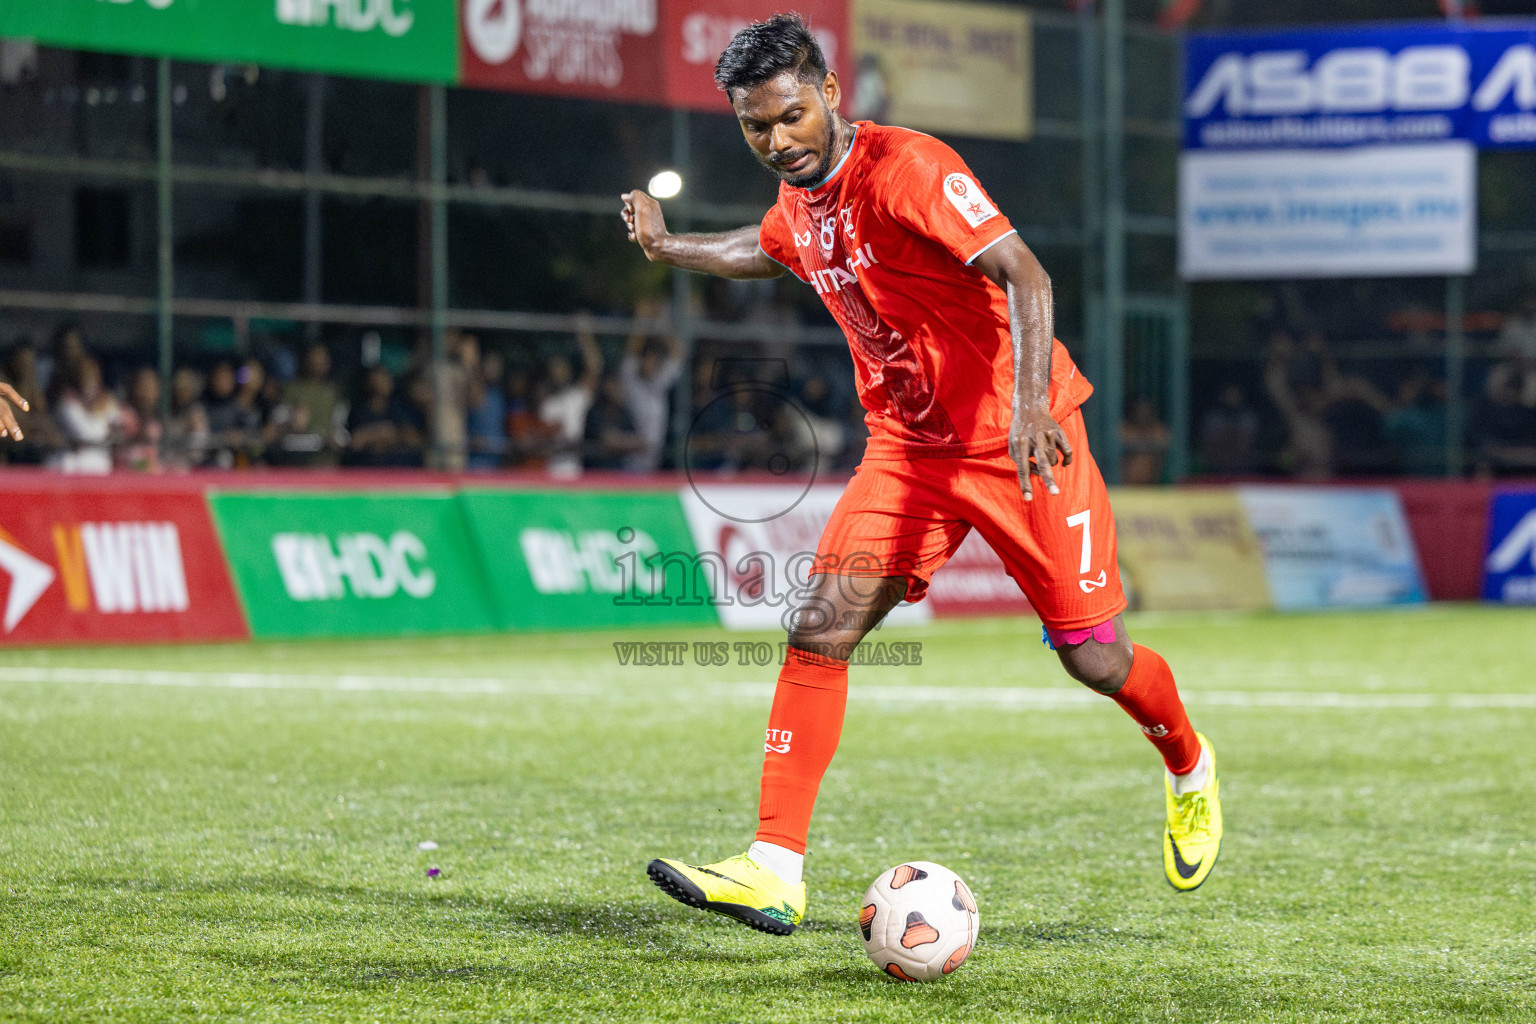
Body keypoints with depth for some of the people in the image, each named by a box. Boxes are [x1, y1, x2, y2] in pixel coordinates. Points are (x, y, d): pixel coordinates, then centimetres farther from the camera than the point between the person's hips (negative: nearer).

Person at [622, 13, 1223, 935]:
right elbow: (764, 252, 31)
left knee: (1092, 657, 0)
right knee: (820, 627, -13)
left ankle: (1189, 767, 35)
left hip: (1020, 440, -6)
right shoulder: (800, 197, 4)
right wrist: (667, 249, 34)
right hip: (908, 448, 6)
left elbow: (1025, 276, -29)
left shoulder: (906, 167, -20)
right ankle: (775, 871, -16)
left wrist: (1030, 402, -41)